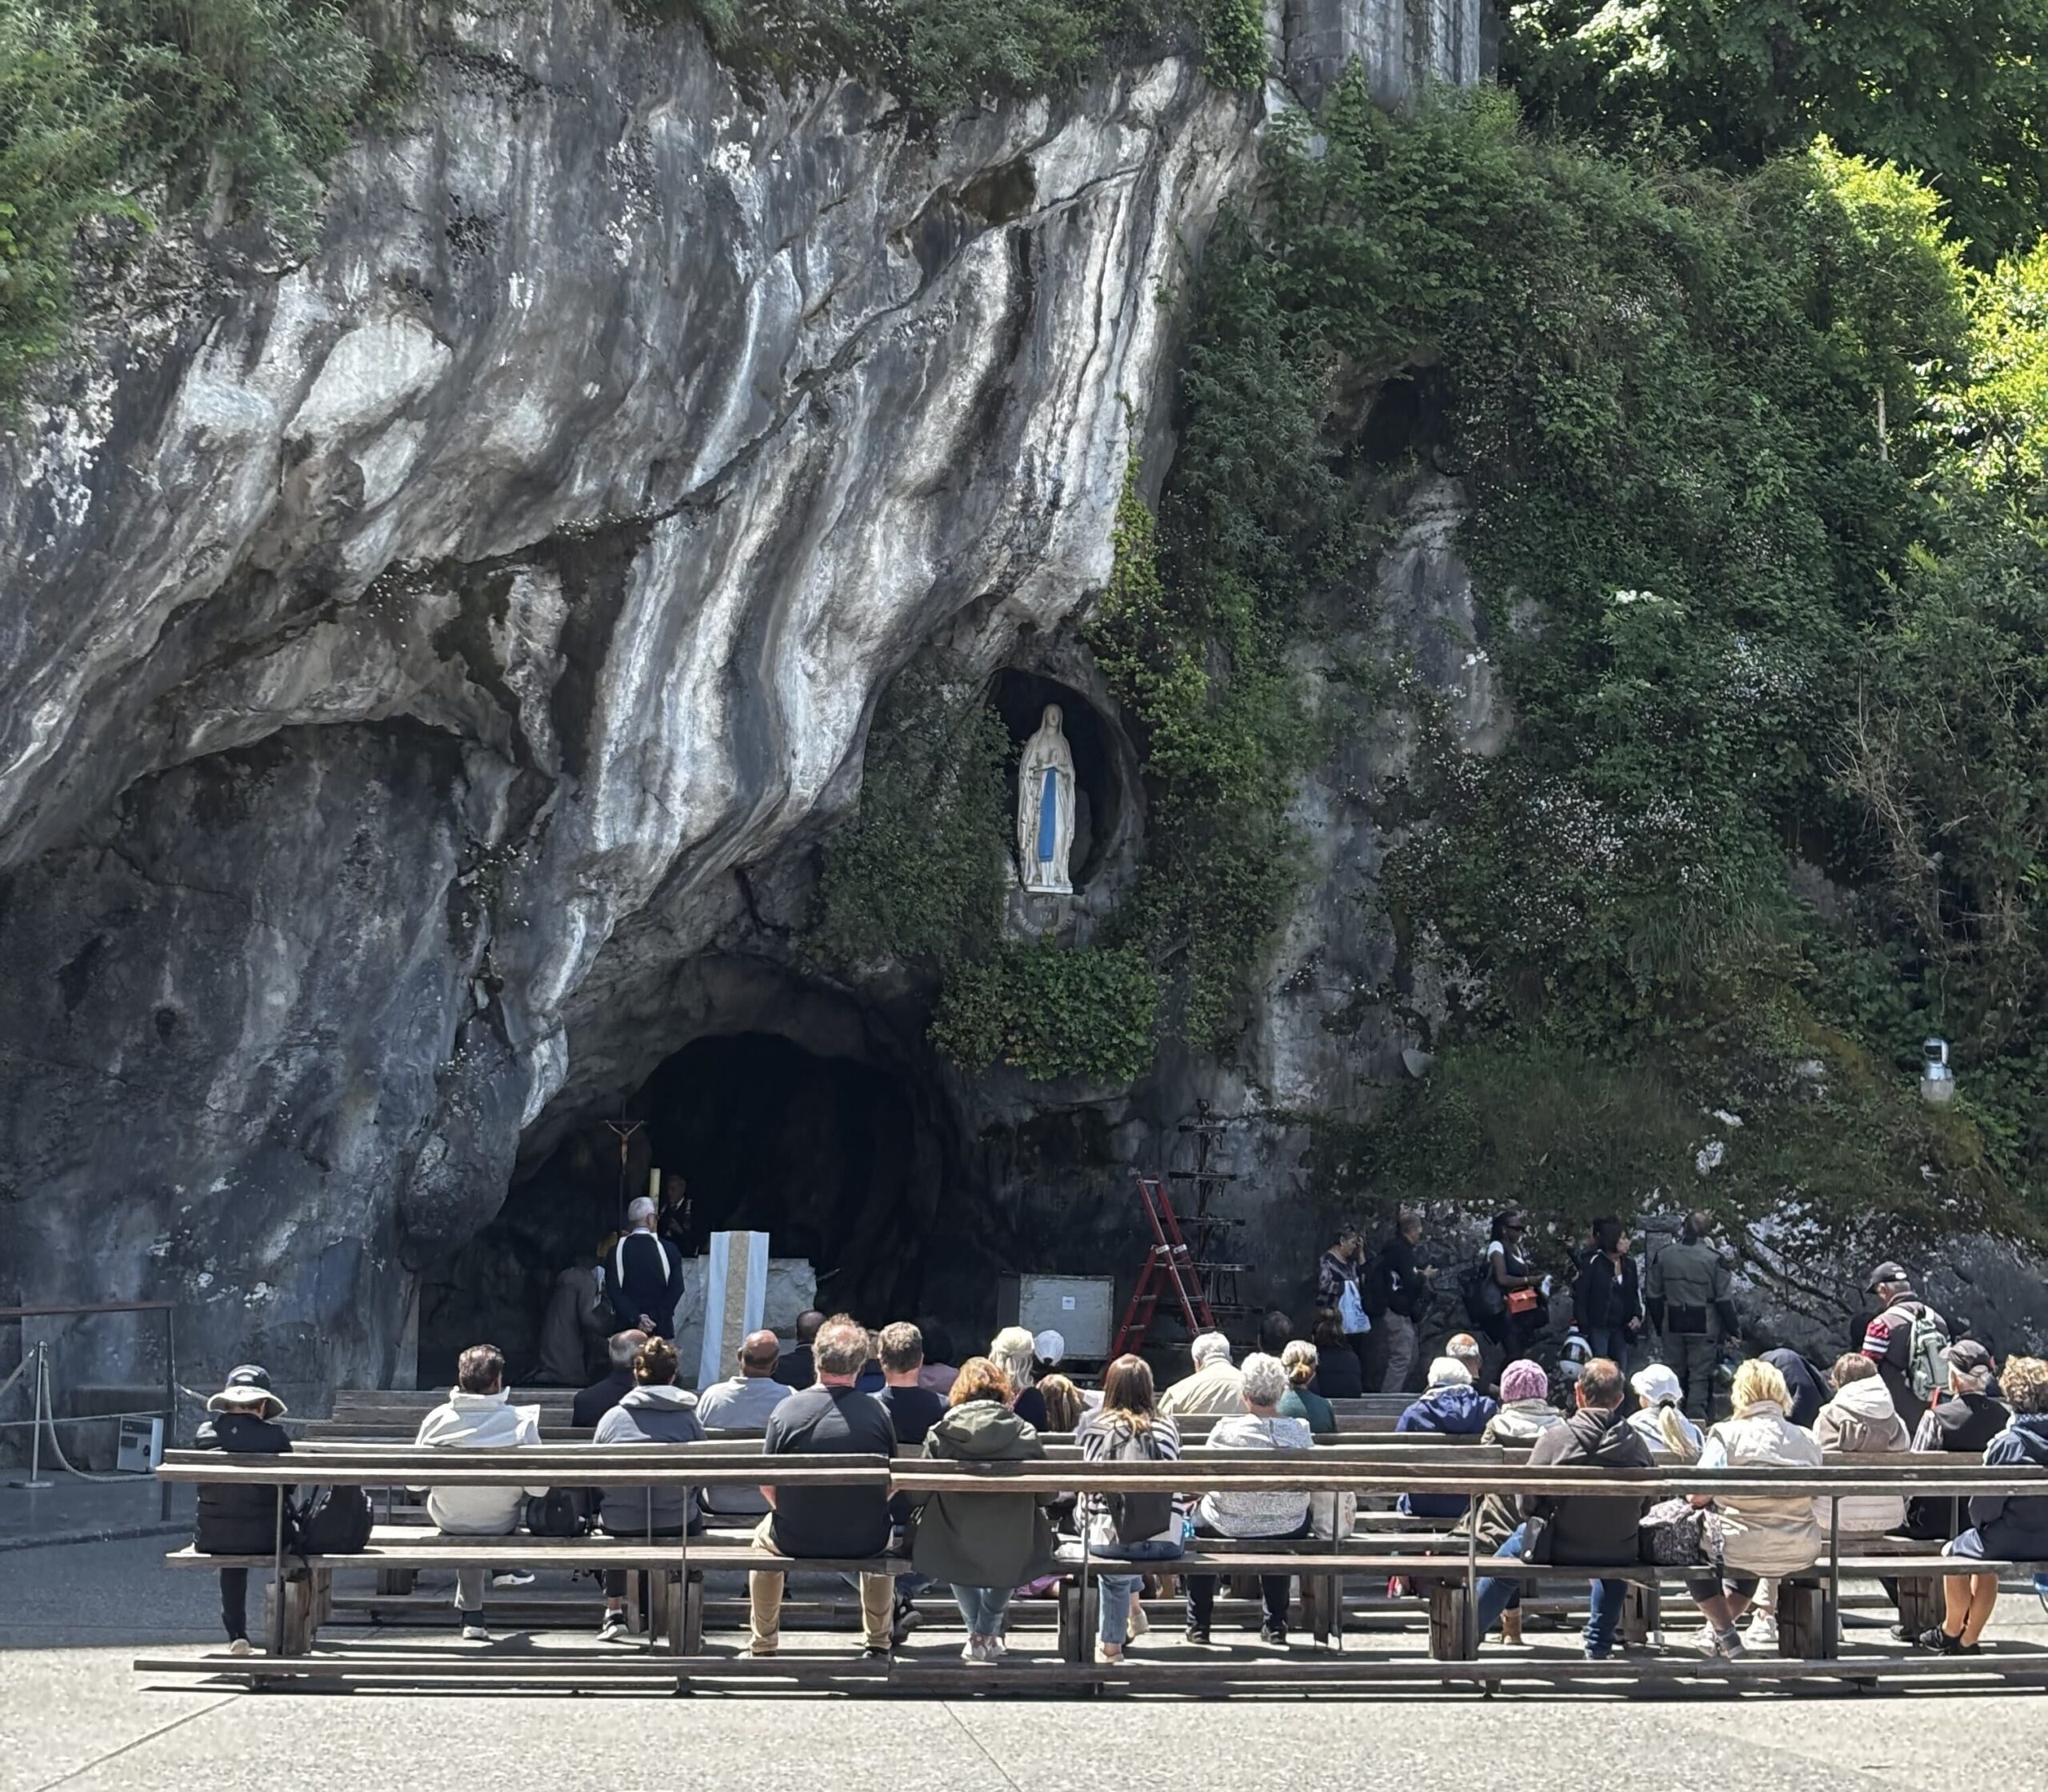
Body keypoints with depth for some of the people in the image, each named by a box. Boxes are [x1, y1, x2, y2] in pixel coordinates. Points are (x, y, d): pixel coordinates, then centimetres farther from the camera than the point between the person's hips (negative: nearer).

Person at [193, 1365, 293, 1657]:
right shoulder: (275, 1437, -11)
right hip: (264, 1538, -2)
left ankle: (236, 1634, 31)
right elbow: (288, 1487, -1)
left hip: (212, 1538, 2)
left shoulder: (204, 1435, -4)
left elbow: (201, 1483, 8)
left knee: (232, 1559, 38)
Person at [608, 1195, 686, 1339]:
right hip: (661, 1327, 0)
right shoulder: (668, 1249, -3)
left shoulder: (617, 1250, -2)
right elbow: (676, 1289, -7)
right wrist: (656, 1318, -7)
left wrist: (636, 1318, -8)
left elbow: (614, 1291, -8)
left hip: (627, 1327, 0)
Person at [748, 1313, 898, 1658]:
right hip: (865, 1540, 1)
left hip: (796, 1539, -1)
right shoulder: (877, 1411, -10)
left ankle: (762, 1645, 42)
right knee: (884, 1537, 37)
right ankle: (878, 1642, 44)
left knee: (764, 1537, 35)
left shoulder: (786, 1411, -12)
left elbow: (767, 1484, -6)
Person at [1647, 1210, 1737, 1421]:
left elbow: (1654, 1297, 8)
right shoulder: (1714, 1258, -10)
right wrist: (1733, 1328, 3)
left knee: (1674, 1376, 12)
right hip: (1704, 1328, -4)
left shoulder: (1662, 1255, 2)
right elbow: (1723, 1299, -8)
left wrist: (1659, 1326, 18)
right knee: (1700, 1378, 0)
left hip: (1672, 1327, 4)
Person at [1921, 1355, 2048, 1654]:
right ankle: (1969, 1640, 37)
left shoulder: (2007, 1442, -19)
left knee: (1954, 1553, 20)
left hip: (2015, 1539, -6)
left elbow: (1986, 1503, -15)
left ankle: (1951, 1631, 36)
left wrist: (1981, 1524, 7)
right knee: (1985, 1564, 31)